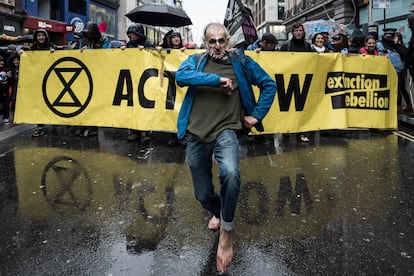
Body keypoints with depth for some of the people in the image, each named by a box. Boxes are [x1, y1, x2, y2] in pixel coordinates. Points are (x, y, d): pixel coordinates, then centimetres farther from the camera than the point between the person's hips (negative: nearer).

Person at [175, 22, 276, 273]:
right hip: (196, 135, 2)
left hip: (225, 131, -2)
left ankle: (226, 234, -12)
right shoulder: (196, 60, 7)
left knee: (231, 174, -32)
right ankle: (218, 211, 49)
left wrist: (257, 114, 4)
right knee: (203, 194, 12)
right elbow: (181, 76, -15)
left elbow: (269, 84, 13)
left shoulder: (240, 61, 6)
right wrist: (217, 79, -20)